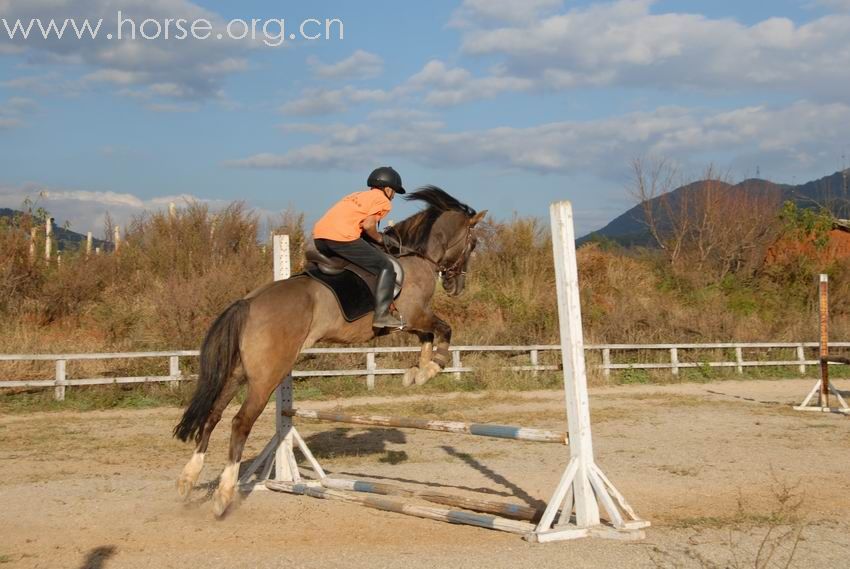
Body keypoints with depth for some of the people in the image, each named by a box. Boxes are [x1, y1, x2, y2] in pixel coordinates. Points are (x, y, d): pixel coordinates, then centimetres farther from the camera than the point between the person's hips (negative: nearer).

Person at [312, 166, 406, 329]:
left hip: (319, 236, 8)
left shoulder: (357, 195, 30)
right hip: (342, 237, -8)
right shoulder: (383, 201, 9)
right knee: (386, 267, 1)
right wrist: (379, 238, 11)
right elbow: (368, 224, -6)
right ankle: (381, 315, -8)